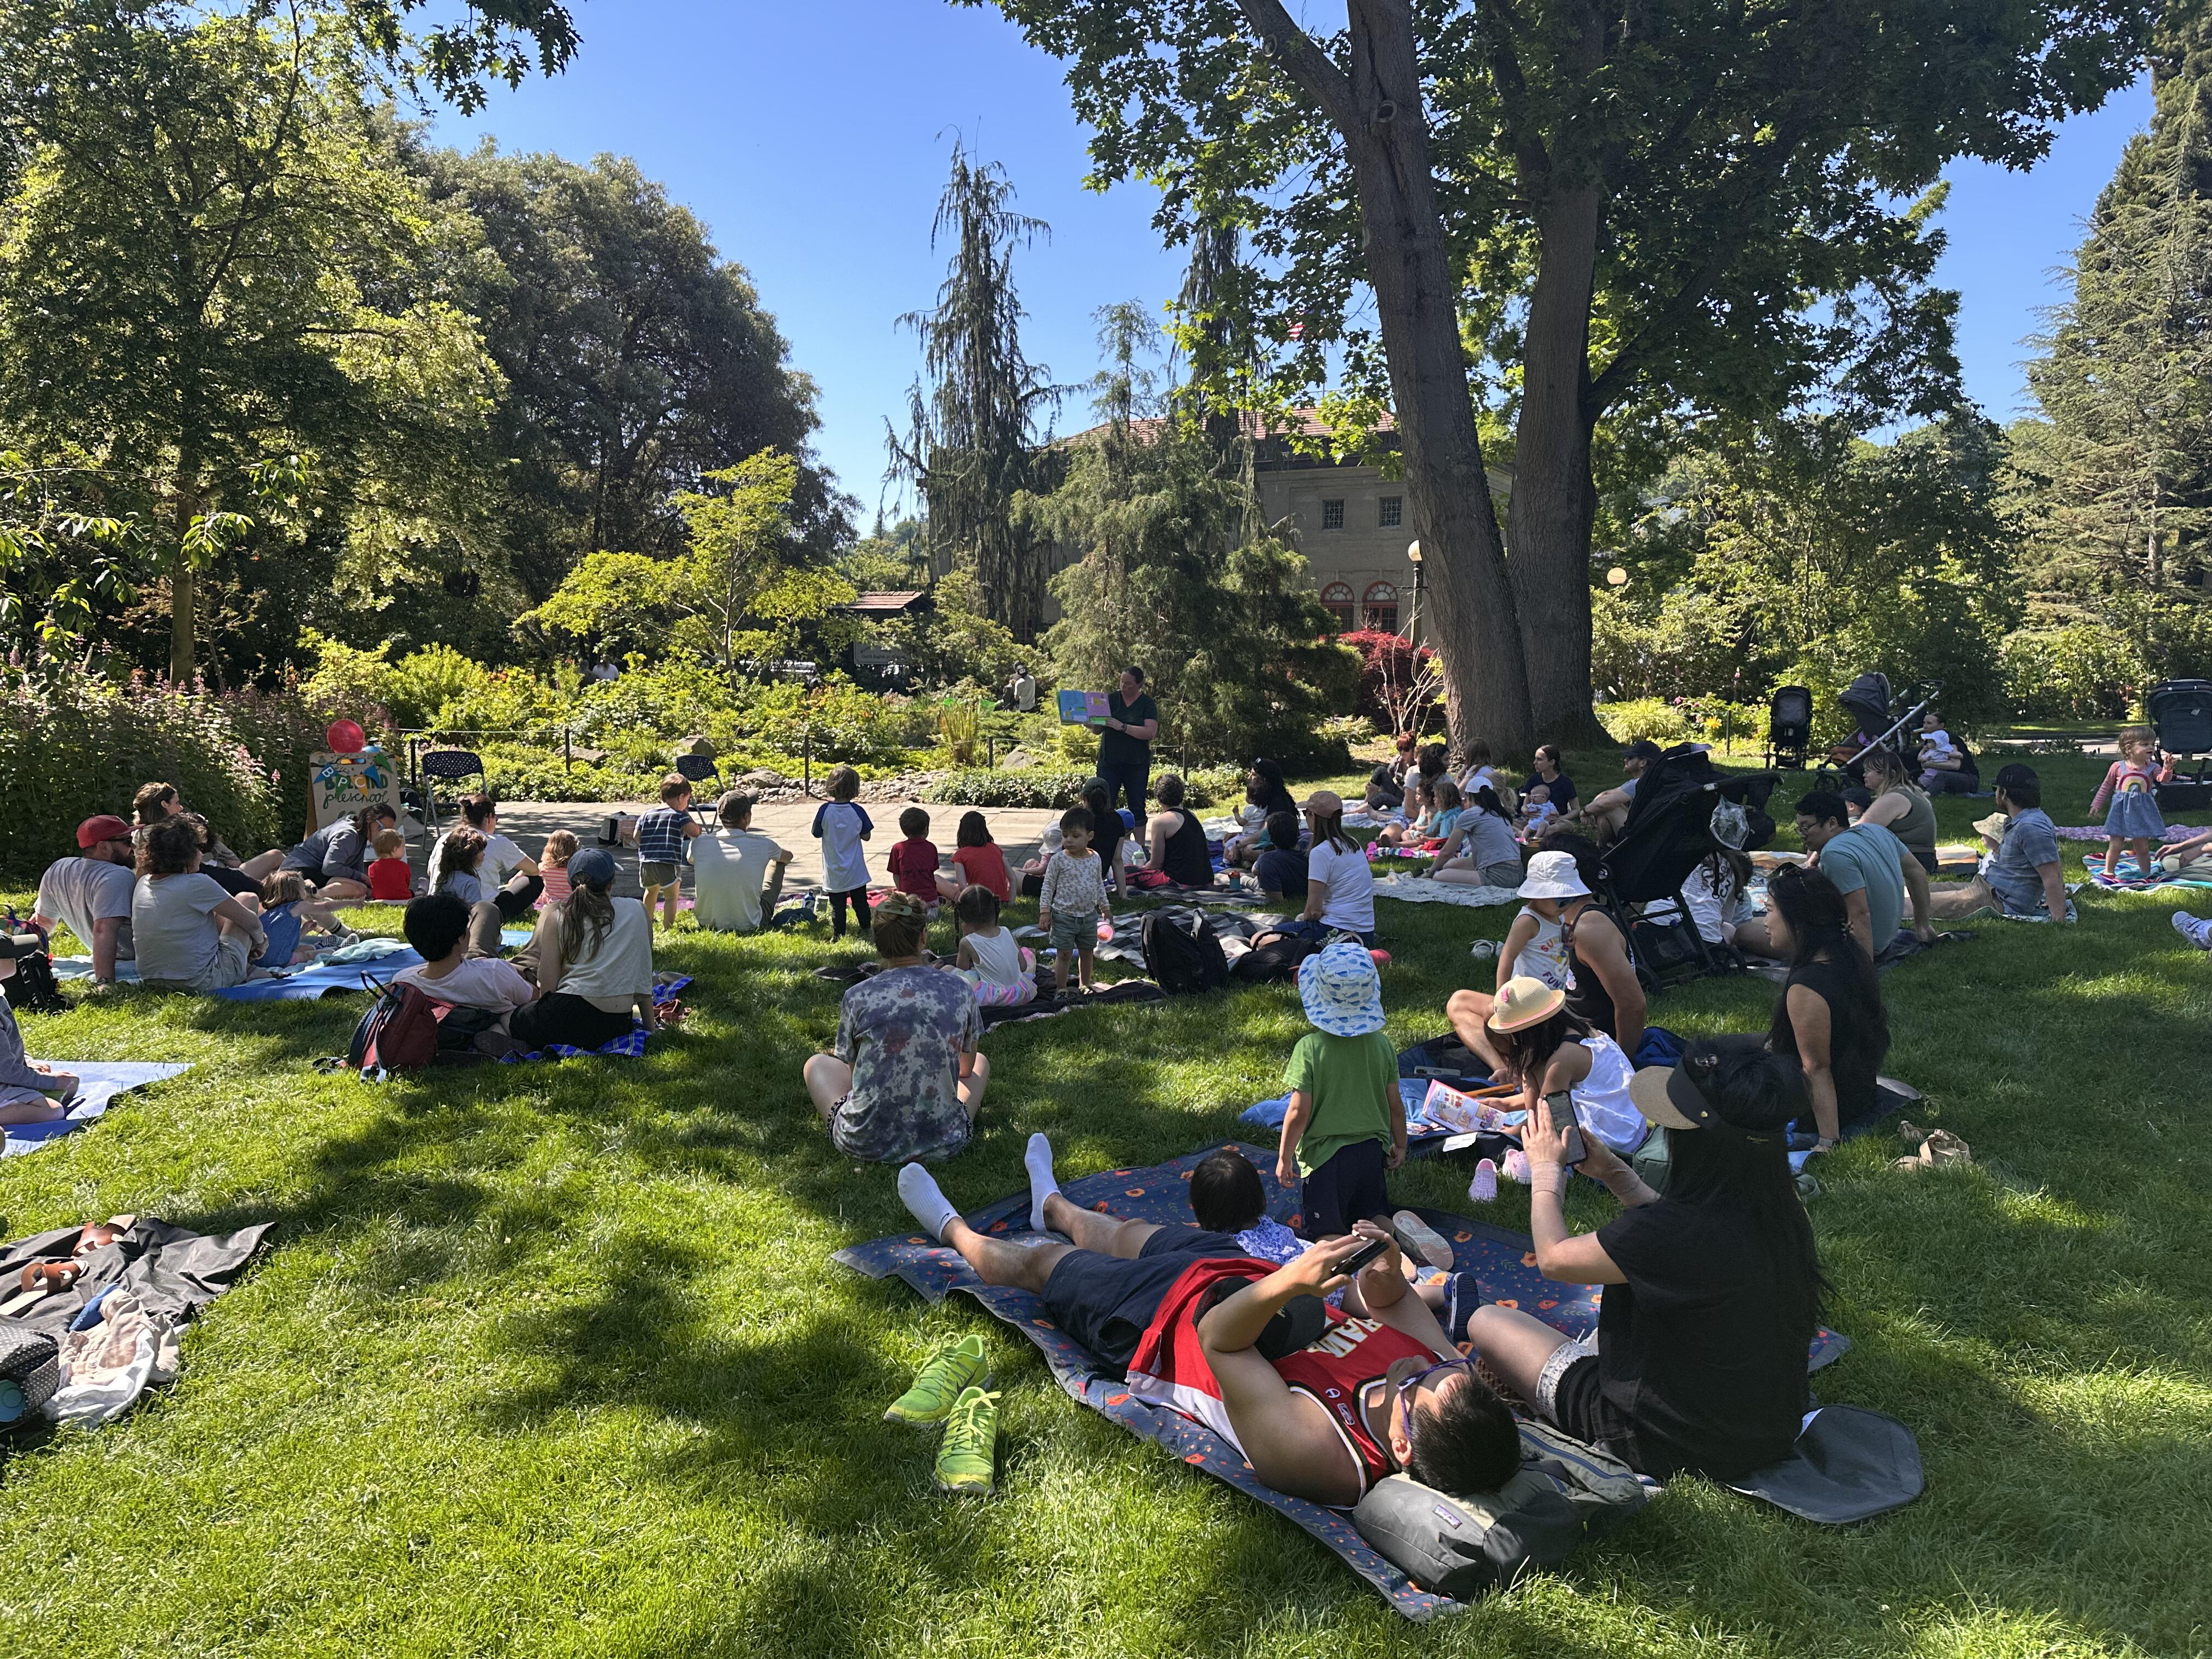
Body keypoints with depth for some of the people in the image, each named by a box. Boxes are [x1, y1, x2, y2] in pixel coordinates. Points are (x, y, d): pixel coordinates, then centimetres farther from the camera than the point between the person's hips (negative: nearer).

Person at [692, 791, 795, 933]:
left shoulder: (699, 844, -9)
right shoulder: (762, 845, -14)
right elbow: (788, 856, 11)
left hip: (706, 923, 2)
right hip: (749, 925, -2)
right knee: (777, 861, 20)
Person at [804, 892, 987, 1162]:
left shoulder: (857, 997, -8)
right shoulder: (959, 990, -4)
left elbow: (853, 1069, 8)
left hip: (865, 1146, 0)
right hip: (942, 1144, 1)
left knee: (817, 1064, 28)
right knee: (981, 1062, 30)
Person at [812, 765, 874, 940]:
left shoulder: (824, 810, -14)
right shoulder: (857, 811, -12)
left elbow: (817, 834, -2)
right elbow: (866, 836, -2)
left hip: (834, 870, -1)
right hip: (856, 870, 1)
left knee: (837, 904, 7)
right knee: (860, 901, 16)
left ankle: (838, 934, 9)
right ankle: (865, 930, 24)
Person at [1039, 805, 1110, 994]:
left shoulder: (1095, 859, 1)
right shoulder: (1059, 860, -11)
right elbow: (1048, 886, -6)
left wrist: (1104, 907, 17)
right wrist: (1045, 911, -11)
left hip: (1089, 915, 4)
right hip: (1064, 916, -4)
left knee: (1087, 952, 15)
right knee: (1064, 954, 0)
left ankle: (1085, 984, 32)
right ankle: (1061, 988, 11)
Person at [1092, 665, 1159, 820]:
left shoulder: (1147, 703, 0)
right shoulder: (1110, 699, 5)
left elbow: (1151, 733, -14)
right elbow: (1098, 730, 6)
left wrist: (1122, 727, -21)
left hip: (1137, 764, -1)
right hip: (1109, 761, 1)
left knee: (1137, 807, 8)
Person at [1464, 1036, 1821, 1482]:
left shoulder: (1672, 1232, -34)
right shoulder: (1782, 1215, -12)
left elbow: (1554, 1258, -15)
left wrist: (1546, 1169, 0)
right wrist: (1613, 1172, 12)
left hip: (1670, 1449, -7)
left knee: (1486, 1320, 6)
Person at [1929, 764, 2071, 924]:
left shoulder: (2031, 828, -19)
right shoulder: (2020, 822, 14)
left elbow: (2053, 876, -24)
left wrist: (2058, 921, -28)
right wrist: (1996, 848, 18)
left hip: (2000, 903, -10)